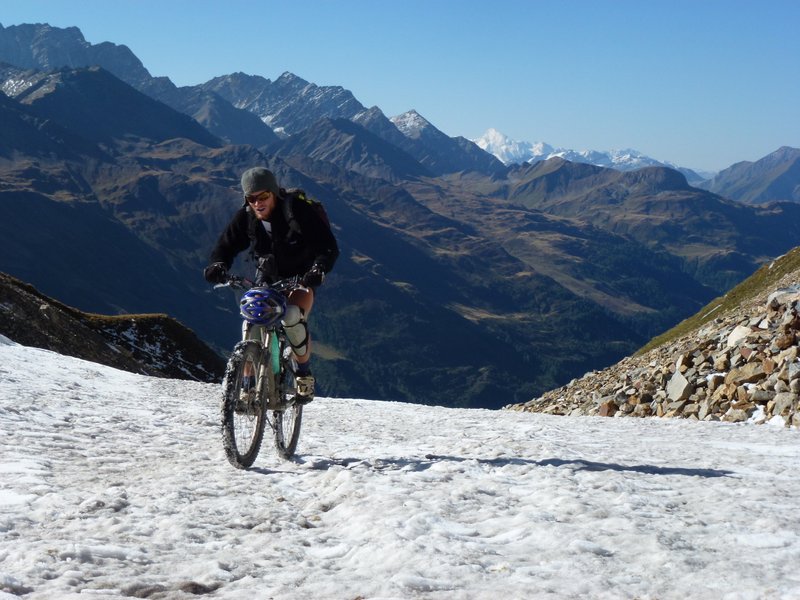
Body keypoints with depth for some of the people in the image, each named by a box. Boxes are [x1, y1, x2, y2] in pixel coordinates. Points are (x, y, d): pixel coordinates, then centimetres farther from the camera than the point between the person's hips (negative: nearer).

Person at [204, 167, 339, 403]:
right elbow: (227, 245, -3)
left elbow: (329, 246, -25)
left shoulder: (299, 211, -23)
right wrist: (218, 265, -26)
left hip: (300, 277, -4)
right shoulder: (245, 217, -10)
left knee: (292, 318, -30)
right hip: (266, 279, 4)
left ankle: (304, 375, -10)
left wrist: (319, 268, -44)